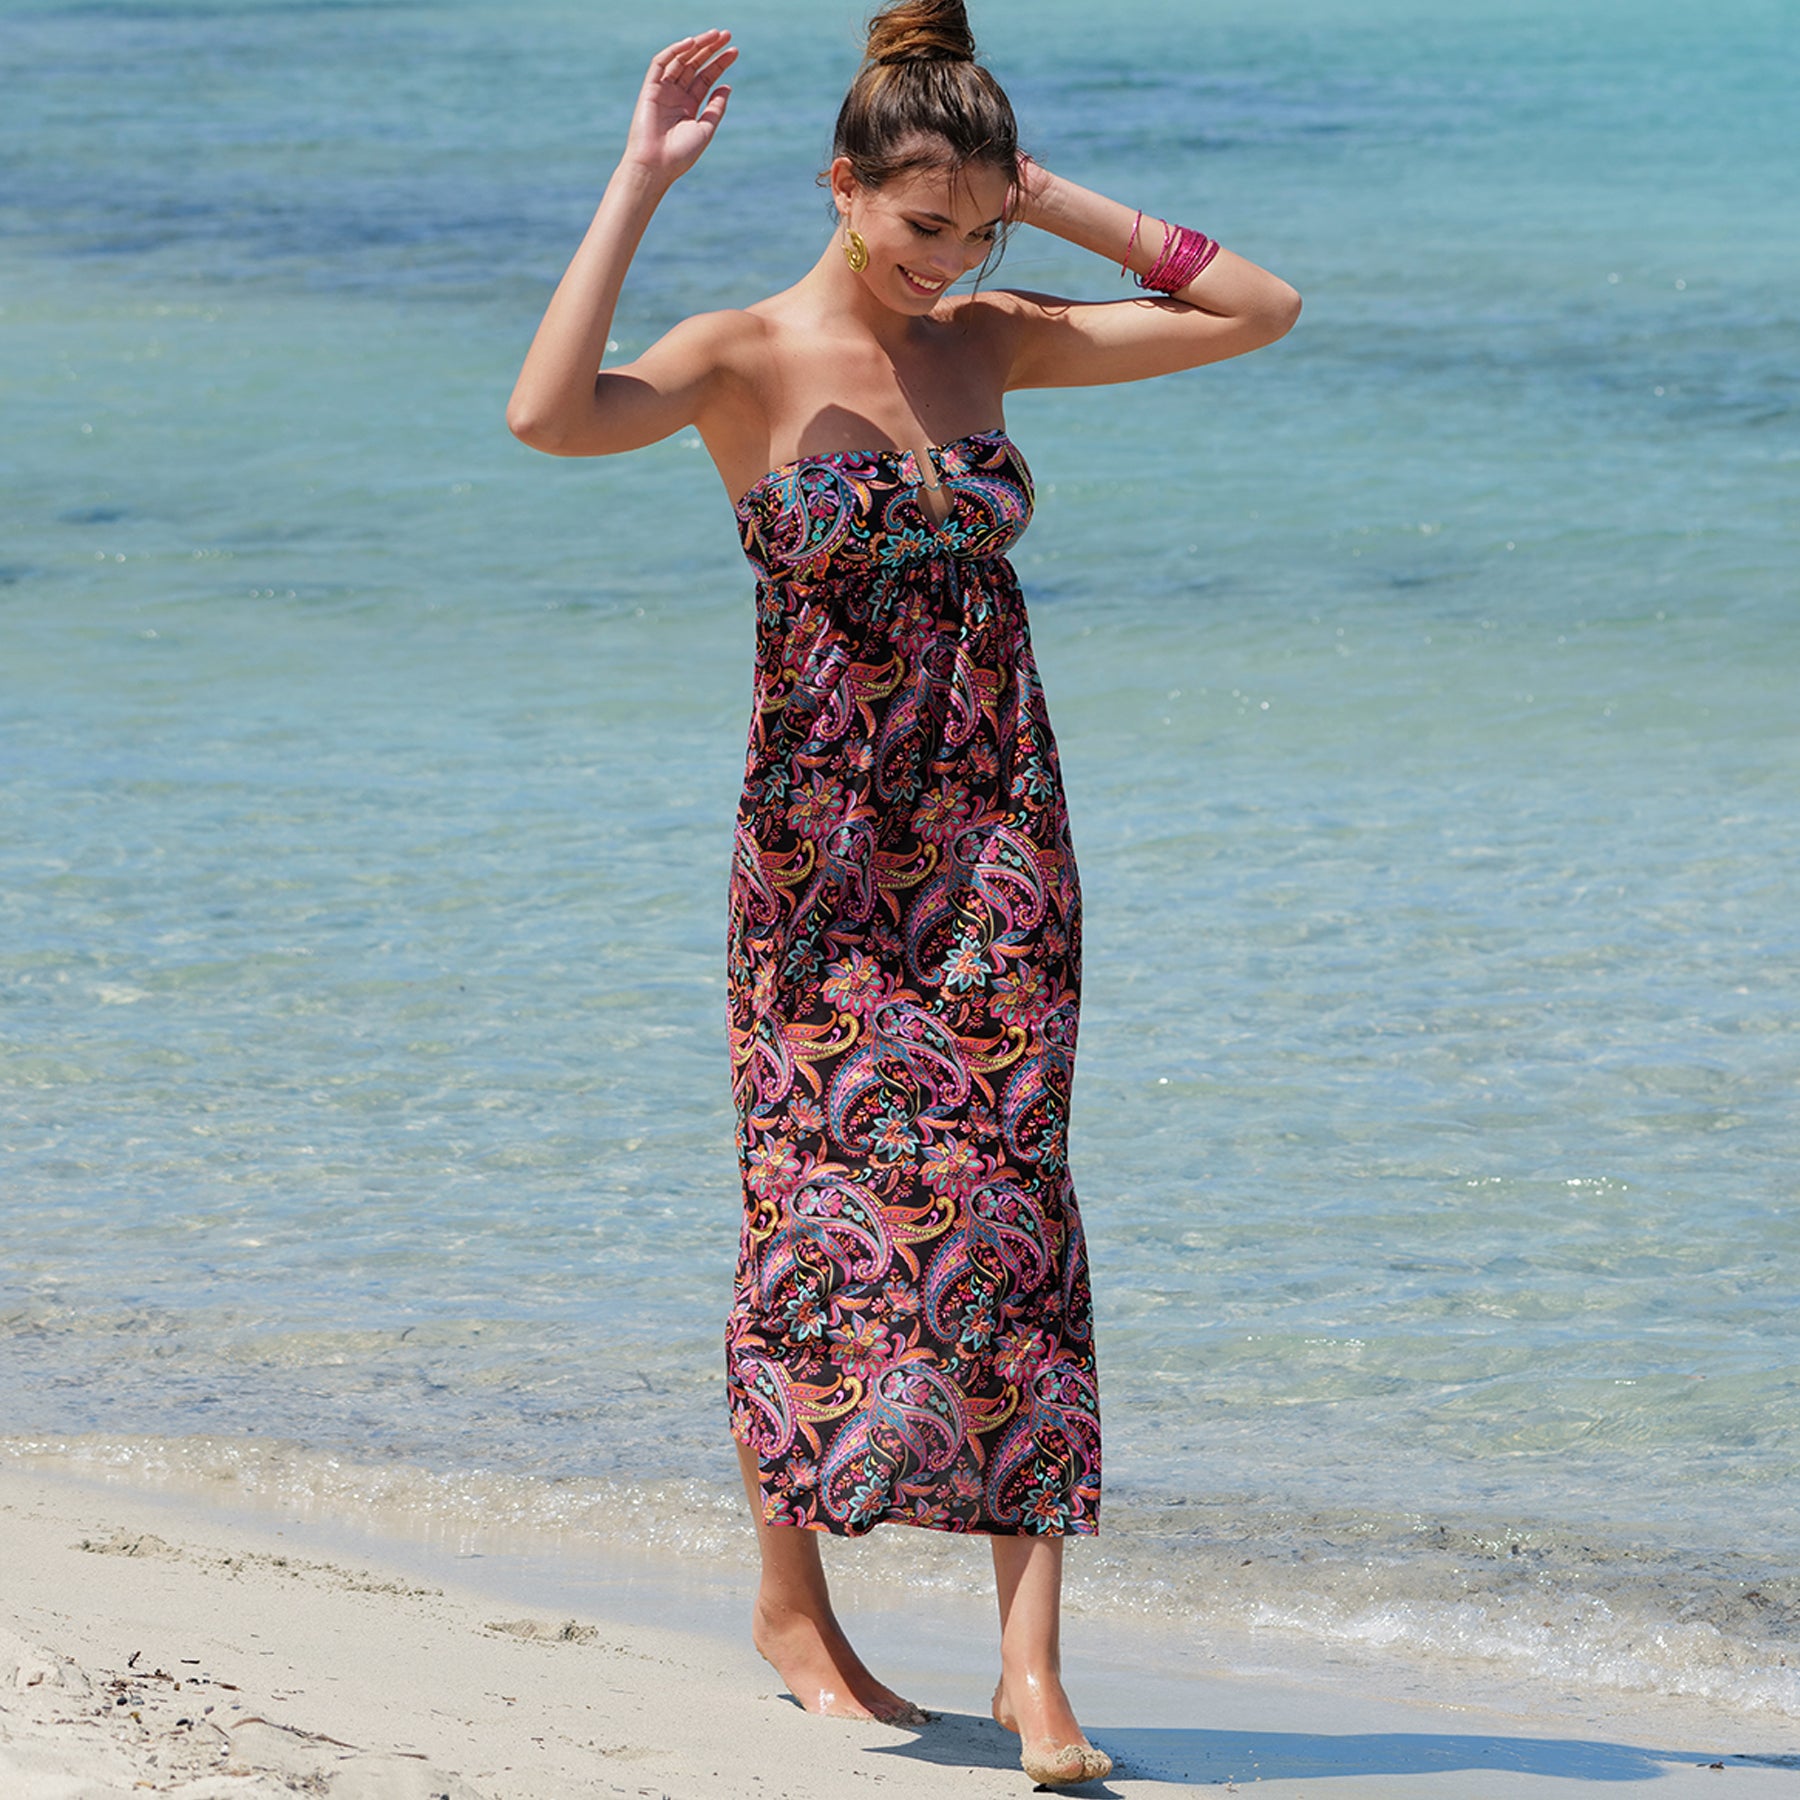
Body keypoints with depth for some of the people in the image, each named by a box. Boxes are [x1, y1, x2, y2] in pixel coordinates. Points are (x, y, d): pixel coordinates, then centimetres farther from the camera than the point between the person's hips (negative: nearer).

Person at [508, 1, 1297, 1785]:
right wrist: (639, 182, -25)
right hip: (823, 847, -4)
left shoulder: (988, 343, 7)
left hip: (997, 839, 4)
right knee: (829, 1205, 1)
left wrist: (1056, 202, 2)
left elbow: (1258, 311, 9)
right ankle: (792, 1600, 20)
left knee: (1008, 1218, -3)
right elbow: (549, 413, -28)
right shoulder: (747, 358, -7)